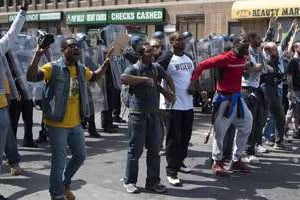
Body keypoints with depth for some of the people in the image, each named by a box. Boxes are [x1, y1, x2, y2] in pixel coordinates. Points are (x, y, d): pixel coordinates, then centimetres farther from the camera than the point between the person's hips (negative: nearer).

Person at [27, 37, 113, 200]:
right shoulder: (53, 67, -14)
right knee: (59, 161, 3)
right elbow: (31, 77, -26)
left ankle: (64, 184, 41)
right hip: (57, 124, -7)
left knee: (80, 155, 19)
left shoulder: (81, 69, 7)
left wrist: (107, 61, 16)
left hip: (75, 124, 7)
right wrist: (37, 55, -36)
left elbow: (95, 76, 27)